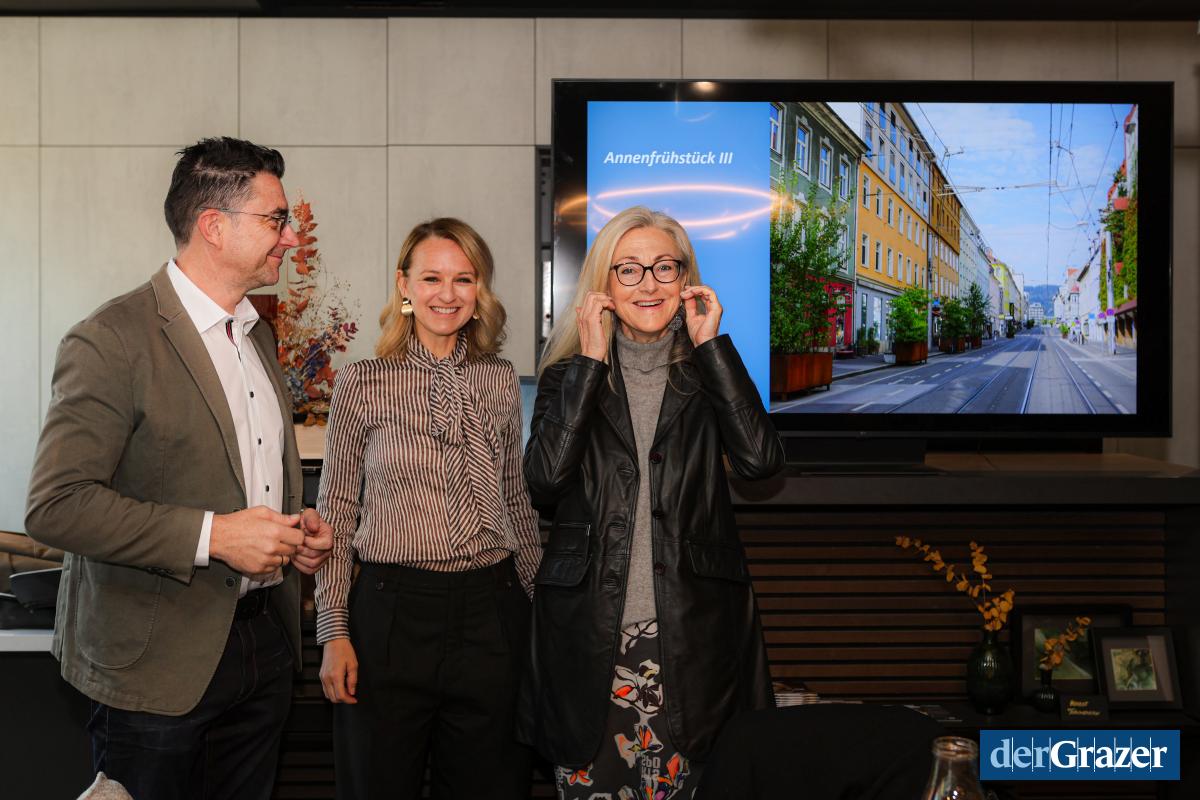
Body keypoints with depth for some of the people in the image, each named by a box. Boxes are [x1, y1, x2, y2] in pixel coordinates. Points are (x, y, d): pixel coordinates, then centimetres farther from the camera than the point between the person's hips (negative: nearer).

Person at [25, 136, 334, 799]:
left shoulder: (257, 334, 13)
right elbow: (54, 506, -20)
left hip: (265, 639, 7)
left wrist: (296, 527, 4)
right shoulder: (112, 340, -14)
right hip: (159, 665, -7)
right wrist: (213, 535, -23)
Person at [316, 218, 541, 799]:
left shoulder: (501, 382, 6)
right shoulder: (362, 384, -2)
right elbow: (336, 512, 0)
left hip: (491, 613, 3)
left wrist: (537, 600, 14)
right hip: (392, 608, -2)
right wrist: (334, 632, -4)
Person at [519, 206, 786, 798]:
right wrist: (590, 363, -9)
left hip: (693, 634, 1)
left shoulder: (709, 370, 9)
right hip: (588, 632, 0)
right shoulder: (570, 372, 7)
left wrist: (711, 344, -7)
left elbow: (760, 460, -11)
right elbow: (545, 481, -12)